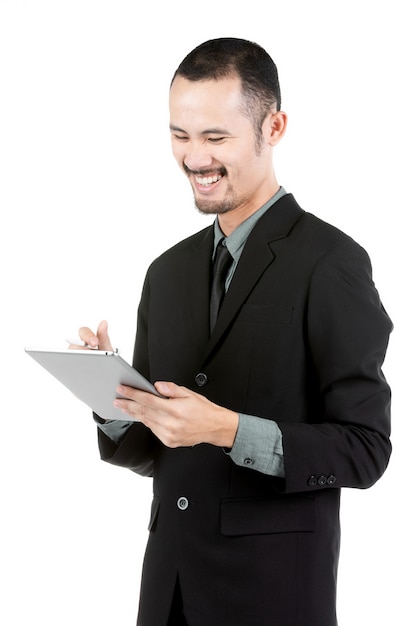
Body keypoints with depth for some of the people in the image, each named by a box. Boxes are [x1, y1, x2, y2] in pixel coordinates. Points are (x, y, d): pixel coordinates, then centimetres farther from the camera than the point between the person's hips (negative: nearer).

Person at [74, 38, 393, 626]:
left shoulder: (330, 262, -10)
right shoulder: (168, 272, 9)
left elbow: (364, 449, -12)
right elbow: (151, 454, 12)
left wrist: (228, 430, -22)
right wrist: (113, 397, -9)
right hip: (170, 578, 6)